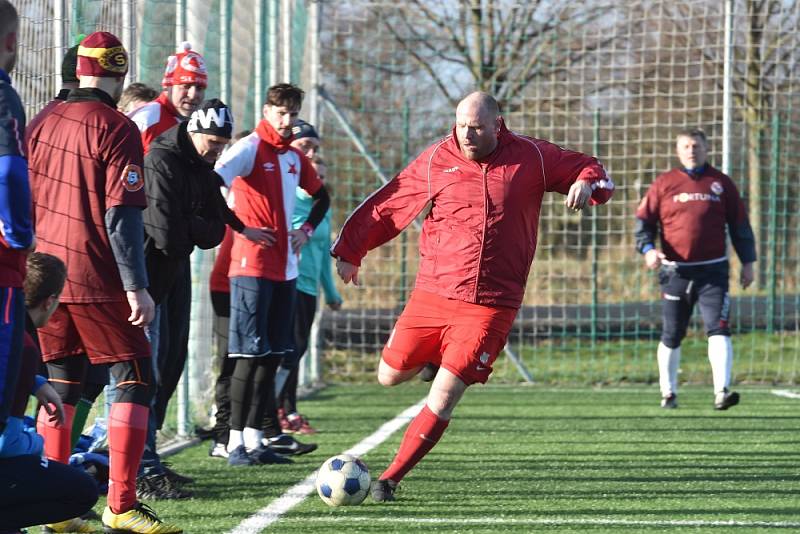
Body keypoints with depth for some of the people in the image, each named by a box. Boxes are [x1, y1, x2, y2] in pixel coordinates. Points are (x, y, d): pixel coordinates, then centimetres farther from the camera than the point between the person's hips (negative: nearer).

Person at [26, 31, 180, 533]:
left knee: (60, 385, 13)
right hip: (97, 280, -6)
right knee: (133, 379, -1)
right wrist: (137, 287, -16)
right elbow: (121, 215, -16)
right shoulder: (116, 129, -11)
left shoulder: (43, 124, 9)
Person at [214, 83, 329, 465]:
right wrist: (240, 226, -28)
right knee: (250, 353, -10)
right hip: (252, 265, -8)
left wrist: (306, 230, 15)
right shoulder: (250, 148, -8)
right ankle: (237, 441, -8)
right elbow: (215, 180, -25)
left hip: (284, 267, 8)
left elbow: (321, 196, 31)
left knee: (273, 353, 9)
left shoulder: (294, 157, 14)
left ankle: (258, 434, 14)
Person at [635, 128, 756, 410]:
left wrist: (747, 262, 9)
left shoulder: (721, 183, 8)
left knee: (719, 330, -15)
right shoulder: (663, 183, 6)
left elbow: (740, 225, 13)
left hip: (713, 271, 0)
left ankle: (721, 391, -21)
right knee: (671, 336, 7)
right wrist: (648, 248, -12)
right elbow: (643, 219, 6)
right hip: (675, 272, 0)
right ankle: (668, 393, 22)